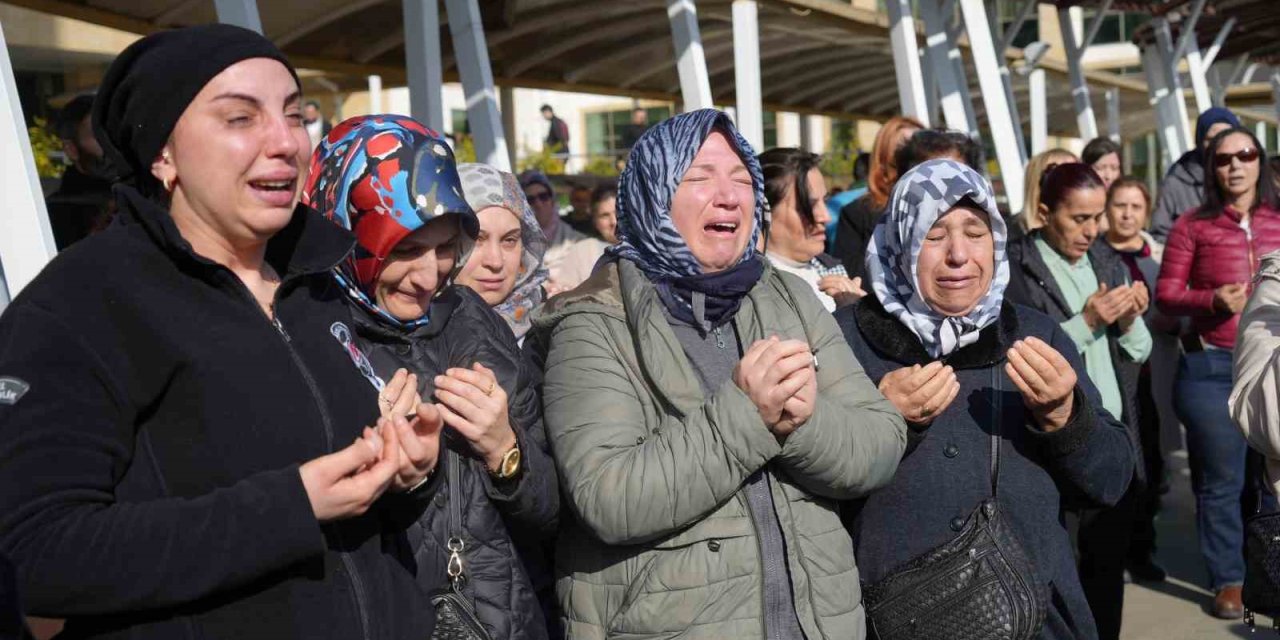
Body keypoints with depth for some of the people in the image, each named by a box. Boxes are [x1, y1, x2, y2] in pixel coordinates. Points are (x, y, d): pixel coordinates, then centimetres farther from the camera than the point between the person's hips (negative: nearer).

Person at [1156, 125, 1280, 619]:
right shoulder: (1193, 225, 1)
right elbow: (1166, 295, -2)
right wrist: (1212, 300, -18)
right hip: (1212, 368, -2)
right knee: (1221, 480, 6)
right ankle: (1228, 580, 20)